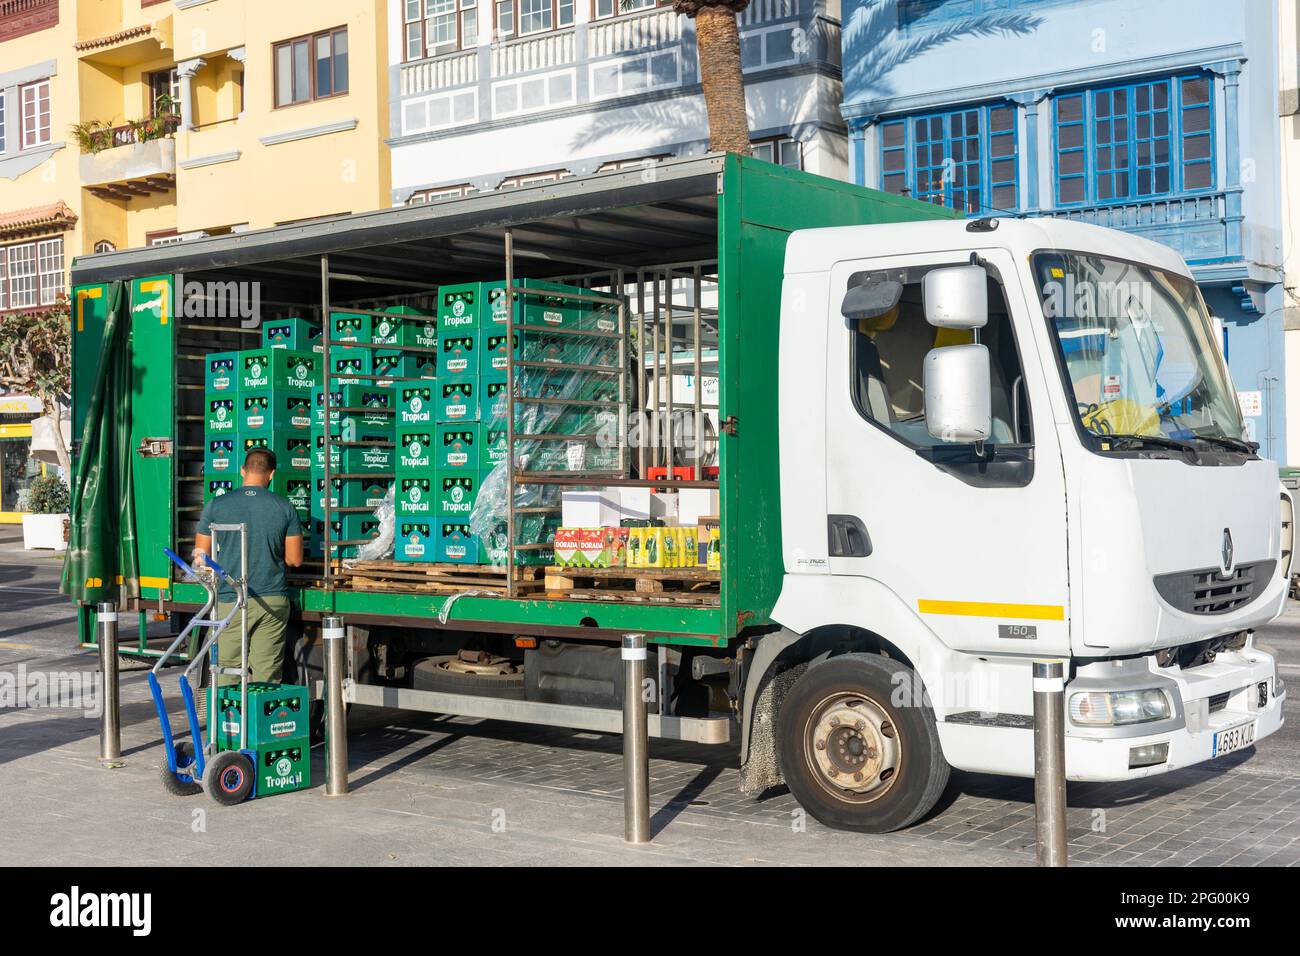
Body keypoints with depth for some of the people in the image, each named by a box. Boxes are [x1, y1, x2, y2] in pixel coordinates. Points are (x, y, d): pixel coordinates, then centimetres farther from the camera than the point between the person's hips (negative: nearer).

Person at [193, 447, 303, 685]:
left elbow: (201, 557, 3)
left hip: (230, 601, -1)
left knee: (227, 673, 6)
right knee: (268, 676, 5)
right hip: (272, 601, 1)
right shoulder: (284, 507, 0)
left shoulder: (216, 505, -2)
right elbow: (295, 559, 4)